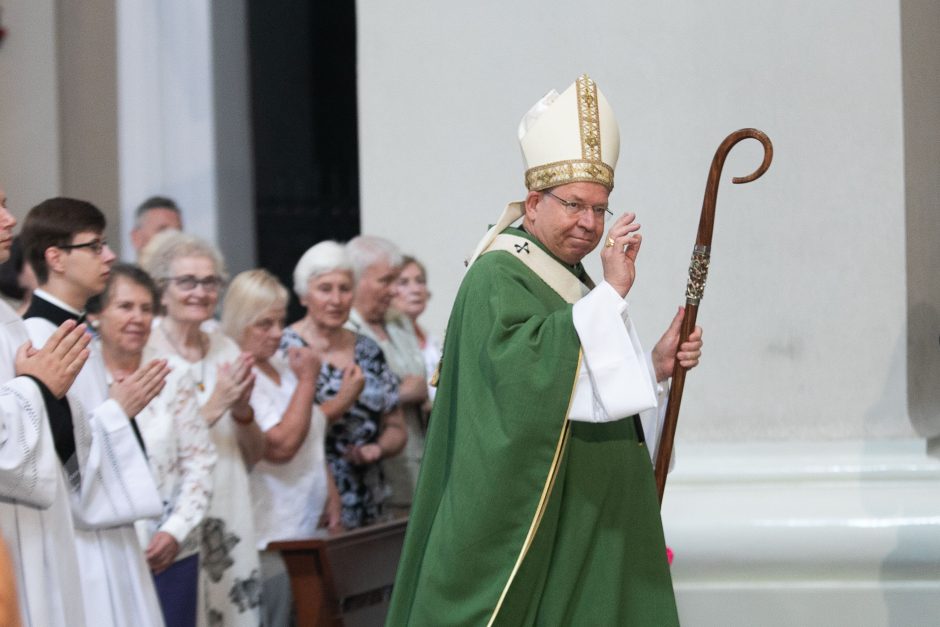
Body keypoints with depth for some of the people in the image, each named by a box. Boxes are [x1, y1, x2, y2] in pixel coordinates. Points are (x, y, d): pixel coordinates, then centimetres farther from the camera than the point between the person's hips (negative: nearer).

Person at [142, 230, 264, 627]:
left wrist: (242, 410, -5)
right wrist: (213, 407, -16)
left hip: (231, 517, 6)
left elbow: (254, 456, 14)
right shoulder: (145, 353, -7)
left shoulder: (227, 349, 10)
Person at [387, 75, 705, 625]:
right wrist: (611, 292, -26)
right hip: (531, 515, -9)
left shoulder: (572, 281, 18)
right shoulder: (497, 279, -10)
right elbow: (525, 366, -28)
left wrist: (656, 365, 4)